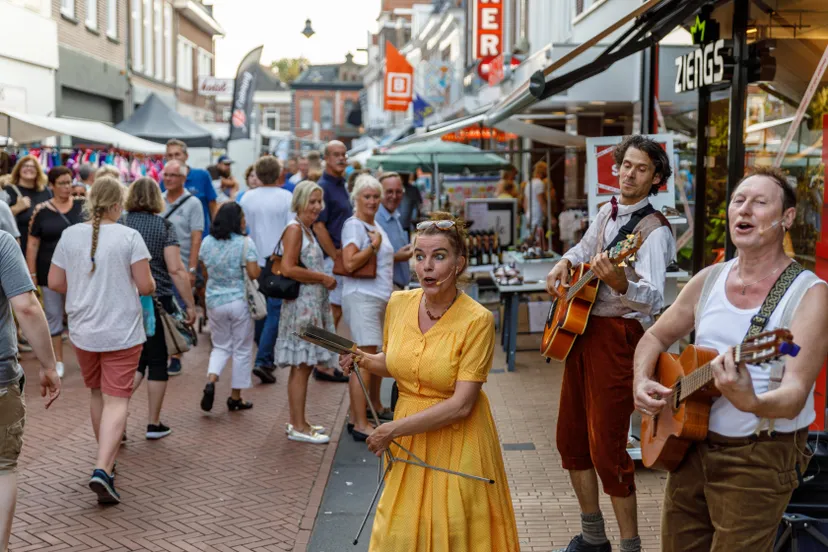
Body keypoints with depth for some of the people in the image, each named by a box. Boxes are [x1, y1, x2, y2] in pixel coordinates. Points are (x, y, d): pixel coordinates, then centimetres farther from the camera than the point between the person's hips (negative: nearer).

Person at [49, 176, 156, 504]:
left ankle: (106, 461, 33)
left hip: (83, 332, 4)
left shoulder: (70, 235, 0)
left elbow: (55, 283, 4)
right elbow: (145, 286, -13)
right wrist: (151, 285, 10)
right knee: (116, 400, -3)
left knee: (98, 394, 21)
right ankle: (102, 469, -17)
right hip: (122, 332, -4)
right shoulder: (129, 237, -11)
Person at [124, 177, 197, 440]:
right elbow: (176, 270, -12)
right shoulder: (164, 226, -6)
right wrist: (190, 304, -5)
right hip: (158, 302, -3)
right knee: (157, 361, 8)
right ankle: (154, 423, 15)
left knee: (136, 359, 17)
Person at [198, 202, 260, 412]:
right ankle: (235, 397, 16)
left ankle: (210, 381, -6)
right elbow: (253, 273, -18)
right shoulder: (245, 243, -13)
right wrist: (261, 268, 1)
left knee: (221, 346, 19)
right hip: (239, 301, -4)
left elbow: (205, 270, 11)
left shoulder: (207, 242, 1)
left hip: (214, 301, 4)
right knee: (241, 350, 10)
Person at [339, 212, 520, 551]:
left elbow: (460, 405, -22)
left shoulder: (477, 320, -19)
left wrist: (393, 430, -19)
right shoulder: (399, 304, -3)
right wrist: (364, 361, -5)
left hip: (457, 440, -4)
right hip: (408, 441, 5)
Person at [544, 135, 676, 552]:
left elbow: (654, 298, -29)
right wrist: (564, 265, 10)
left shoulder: (653, 230, -14)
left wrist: (620, 284, -48)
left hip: (618, 336, -8)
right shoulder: (607, 211, 10)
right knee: (571, 439, 14)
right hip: (581, 330, 8)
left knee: (606, 450, -8)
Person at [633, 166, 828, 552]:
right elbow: (655, 338, 16)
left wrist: (750, 402, -44)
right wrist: (642, 382, -5)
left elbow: (794, 397, -23)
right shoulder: (708, 280, 4)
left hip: (760, 458, -5)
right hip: (691, 447, 6)